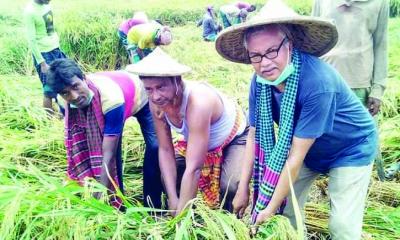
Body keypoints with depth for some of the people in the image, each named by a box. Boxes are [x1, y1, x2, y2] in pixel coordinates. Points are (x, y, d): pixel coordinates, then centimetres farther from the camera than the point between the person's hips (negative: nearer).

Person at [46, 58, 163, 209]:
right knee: (103, 146, -10)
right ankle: (117, 203, 7)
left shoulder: (110, 98, -46)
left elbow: (108, 156, -44)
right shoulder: (71, 98, -27)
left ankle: (152, 207, -5)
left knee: (154, 147, -20)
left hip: (141, 98, -5)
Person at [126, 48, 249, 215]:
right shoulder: (157, 103, -22)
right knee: (168, 177, -10)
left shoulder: (198, 102, -42)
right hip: (195, 140, 6)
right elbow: (165, 150, -14)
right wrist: (173, 200, -20)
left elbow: (193, 168, -41)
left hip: (234, 137, -6)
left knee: (230, 187, -27)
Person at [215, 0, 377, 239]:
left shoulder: (318, 83, -38)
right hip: (308, 149, 5)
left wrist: (270, 208, -25)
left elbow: (296, 157, -33)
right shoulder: (260, 81, -19)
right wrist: (243, 190, -7)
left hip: (351, 150, -5)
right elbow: (255, 136, -9)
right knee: (285, 208, 2)